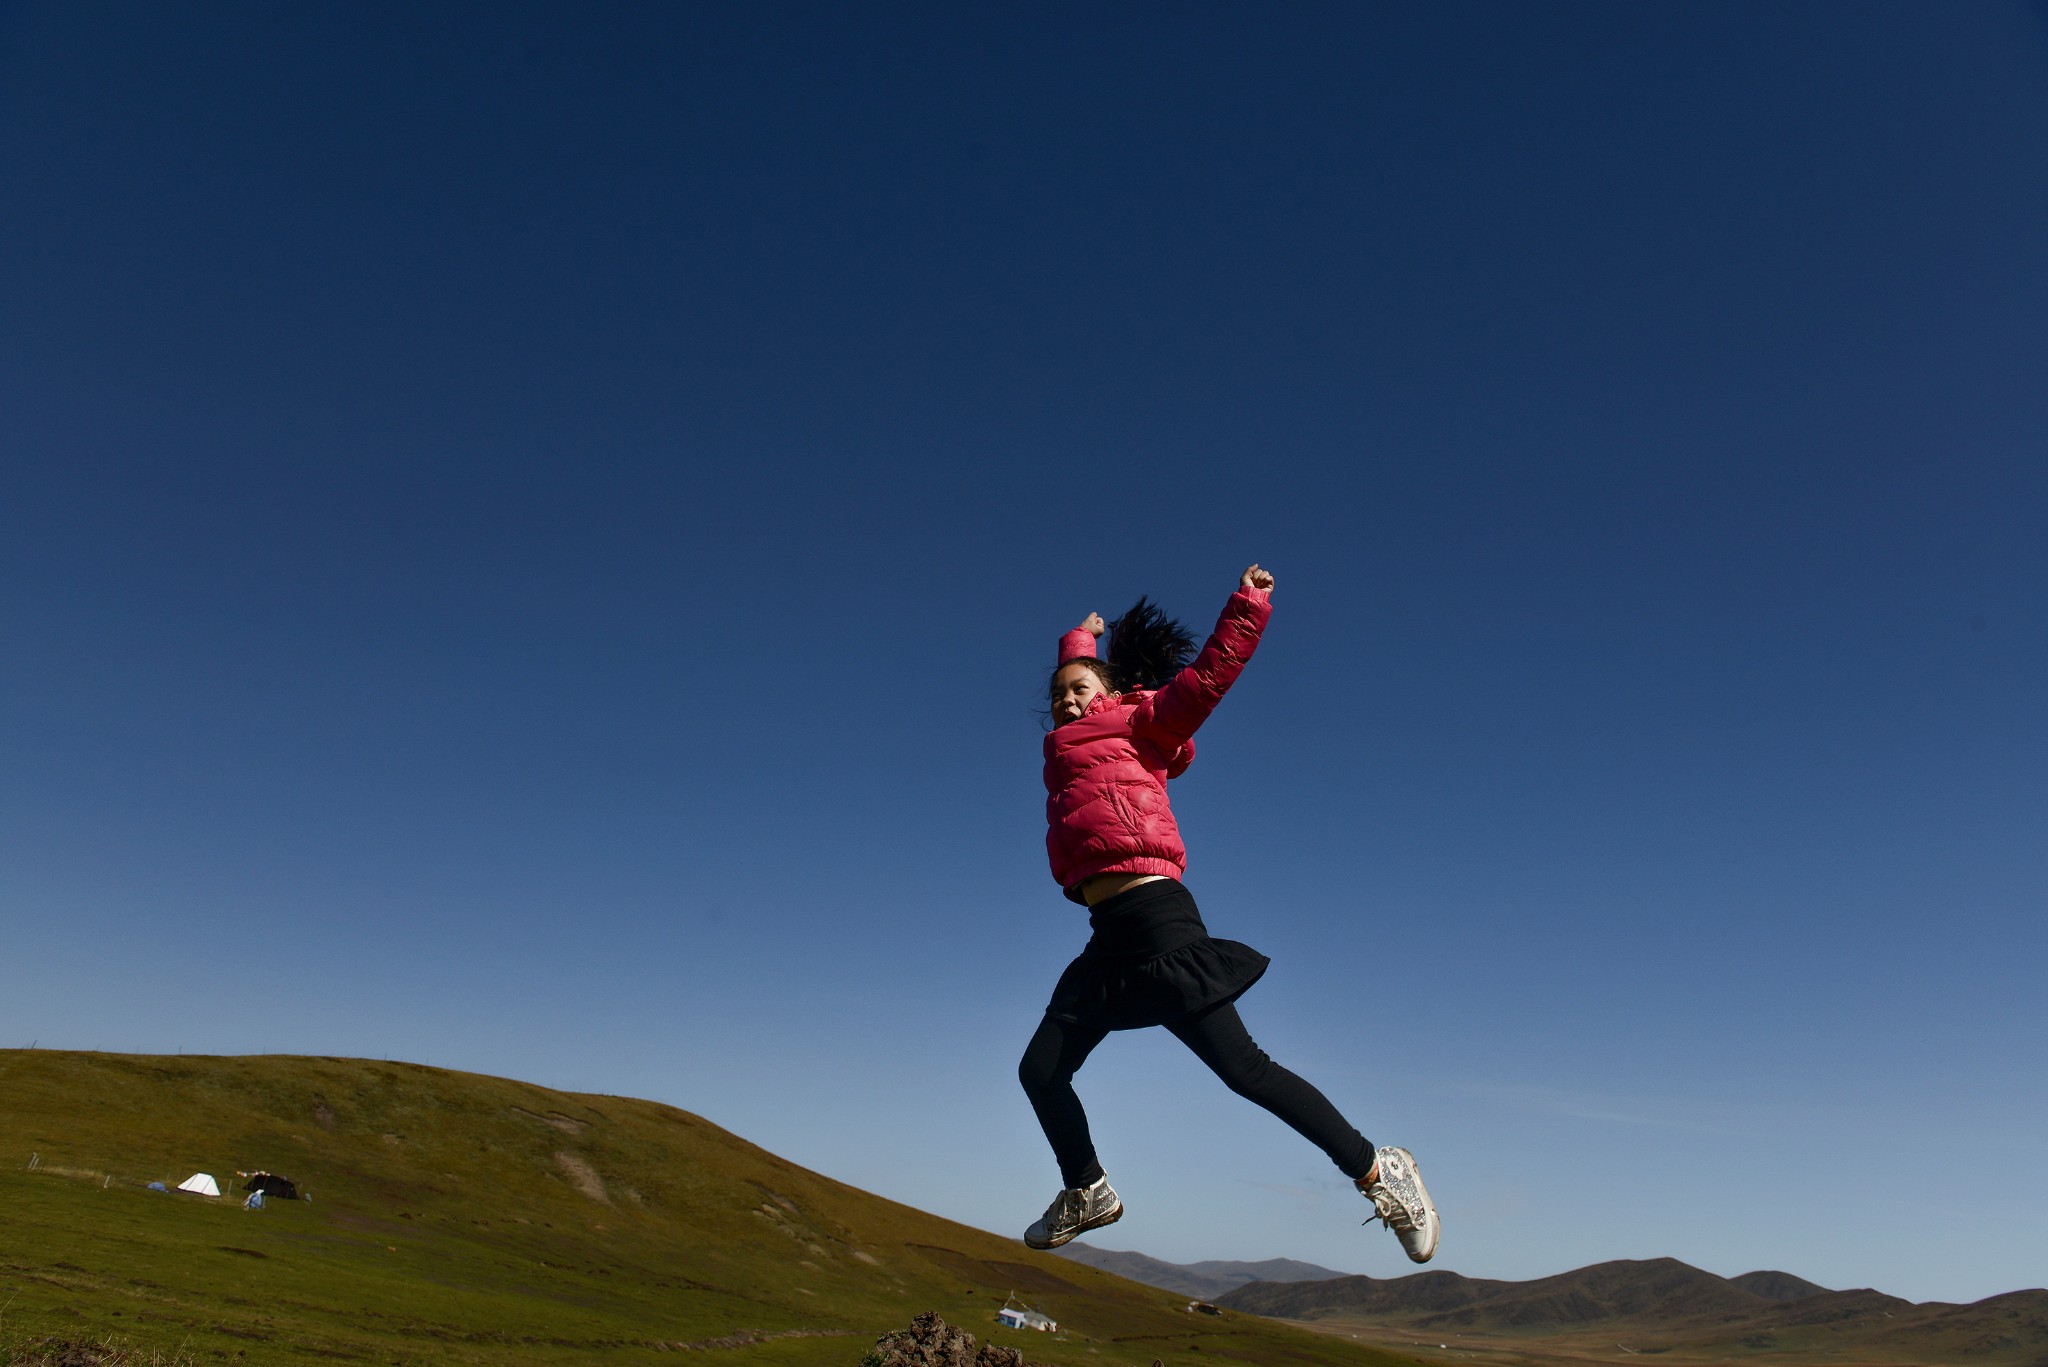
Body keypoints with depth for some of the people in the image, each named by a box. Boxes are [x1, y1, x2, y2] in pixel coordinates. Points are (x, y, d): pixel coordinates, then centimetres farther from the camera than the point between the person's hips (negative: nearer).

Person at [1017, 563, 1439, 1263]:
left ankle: (1375, 1170, 0)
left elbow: (1206, 676, -7)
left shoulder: (1138, 720, 7)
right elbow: (1072, 672, 45)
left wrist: (1246, 607, -14)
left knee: (1242, 1066, -12)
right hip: (1108, 939, 8)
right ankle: (1086, 1192, 29)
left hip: (1155, 918, -8)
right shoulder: (1067, 741, 24)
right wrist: (1078, 642, 60)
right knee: (1040, 1069, 8)